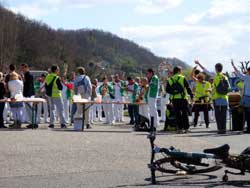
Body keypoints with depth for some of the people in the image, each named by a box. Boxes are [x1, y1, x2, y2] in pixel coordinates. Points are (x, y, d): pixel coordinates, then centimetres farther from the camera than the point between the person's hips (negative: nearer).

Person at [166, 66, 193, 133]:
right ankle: (186, 128, 4)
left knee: (177, 114, 6)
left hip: (174, 99, 3)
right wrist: (191, 96, 1)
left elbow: (167, 90, 6)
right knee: (185, 113, 5)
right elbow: (188, 88, -5)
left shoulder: (170, 80, 5)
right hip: (183, 98, -3)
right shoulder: (183, 78, -4)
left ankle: (179, 128, 3)